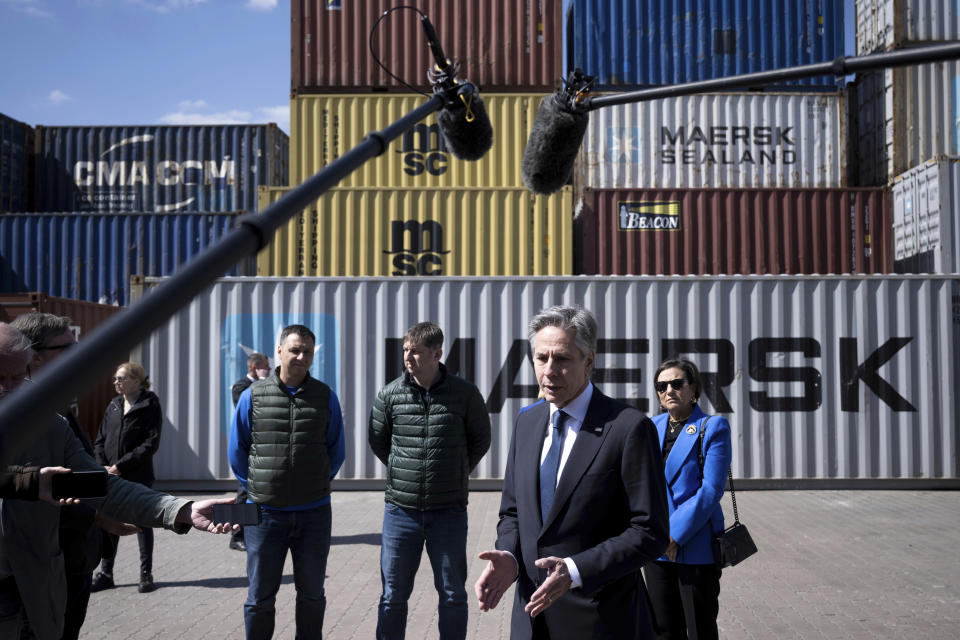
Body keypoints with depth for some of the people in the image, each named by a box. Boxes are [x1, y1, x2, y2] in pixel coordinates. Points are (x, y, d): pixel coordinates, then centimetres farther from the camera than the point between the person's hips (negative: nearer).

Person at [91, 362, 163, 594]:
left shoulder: (150, 407, -7)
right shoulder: (114, 405, 10)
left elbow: (151, 444, -14)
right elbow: (100, 439, 12)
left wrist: (120, 467, -16)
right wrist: (102, 466, -5)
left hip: (138, 477, -5)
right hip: (110, 478, 5)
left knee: (142, 523, 6)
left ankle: (146, 574, 16)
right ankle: (105, 573, 20)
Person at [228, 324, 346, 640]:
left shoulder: (325, 397, 2)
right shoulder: (252, 396, -2)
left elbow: (337, 452, 11)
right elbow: (236, 451, 7)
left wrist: (315, 485, 8)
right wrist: (257, 488, 5)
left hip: (314, 513, 1)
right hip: (265, 513, -1)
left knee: (312, 595, 14)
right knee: (260, 596, 10)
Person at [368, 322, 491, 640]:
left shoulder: (465, 394, -7)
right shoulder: (390, 395, -3)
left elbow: (481, 439, 9)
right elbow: (377, 440, 12)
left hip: (449, 511, -1)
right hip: (401, 510, 1)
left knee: (453, 596, 11)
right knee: (393, 596, 10)